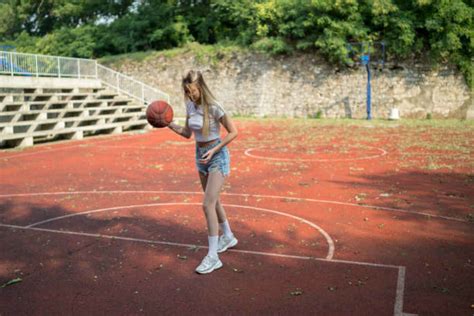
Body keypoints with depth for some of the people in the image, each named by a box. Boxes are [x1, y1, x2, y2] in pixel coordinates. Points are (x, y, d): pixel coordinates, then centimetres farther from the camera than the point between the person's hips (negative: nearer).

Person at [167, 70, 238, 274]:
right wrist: (168, 124, -4)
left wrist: (214, 150, -21)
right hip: (200, 155, 8)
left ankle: (213, 256, -6)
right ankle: (228, 237, 41)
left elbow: (233, 132, -15)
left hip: (217, 156, -8)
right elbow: (187, 133, 10)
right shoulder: (190, 106, 1)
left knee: (208, 205, -14)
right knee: (213, 201, 19)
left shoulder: (213, 108, -19)